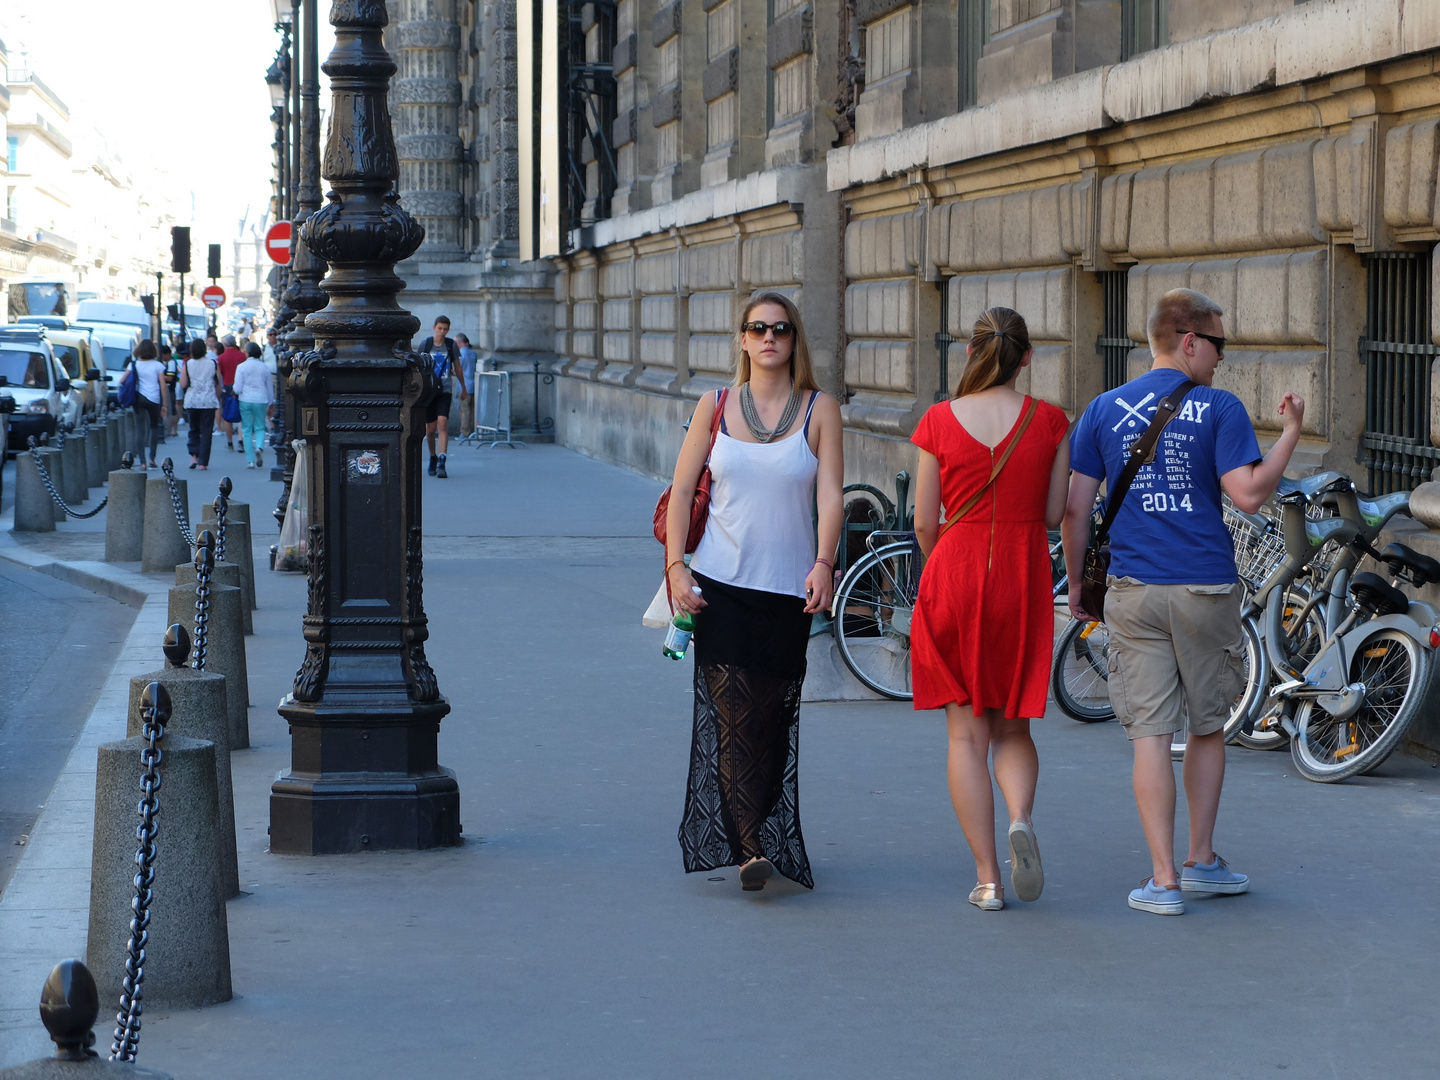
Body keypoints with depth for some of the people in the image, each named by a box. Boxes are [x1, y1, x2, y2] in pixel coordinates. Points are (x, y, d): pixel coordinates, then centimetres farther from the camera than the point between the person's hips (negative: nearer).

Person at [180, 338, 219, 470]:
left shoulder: (187, 365, -4)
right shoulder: (212, 364, -1)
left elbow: (183, 384, -4)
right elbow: (218, 384, 3)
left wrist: (181, 373, 13)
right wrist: (218, 397, 18)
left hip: (191, 401, 0)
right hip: (209, 401, 0)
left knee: (193, 430, 16)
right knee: (206, 432, 2)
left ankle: (194, 455, -3)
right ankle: (203, 462, -3)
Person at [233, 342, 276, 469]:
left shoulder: (242, 367, -4)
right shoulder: (265, 368, 4)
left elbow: (237, 388, -6)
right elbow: (270, 387, 12)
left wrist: (235, 393, 17)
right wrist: (271, 404, 23)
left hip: (245, 400, -1)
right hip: (261, 400, 2)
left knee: (247, 429, 6)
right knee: (260, 427, 13)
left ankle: (250, 460, 3)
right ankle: (259, 446, -19)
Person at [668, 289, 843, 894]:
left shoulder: (820, 410, 4)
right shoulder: (715, 407, 7)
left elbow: (830, 496, -4)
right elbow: (682, 490, 8)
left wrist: (823, 562, -19)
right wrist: (676, 565, -3)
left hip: (788, 589, 0)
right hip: (720, 583, 0)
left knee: (771, 720, 3)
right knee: (732, 715, -11)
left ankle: (767, 837, 18)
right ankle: (749, 849, -16)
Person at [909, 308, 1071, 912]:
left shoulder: (939, 422, -4)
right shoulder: (1048, 421, -2)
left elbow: (924, 522, 0)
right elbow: (1054, 514, 1)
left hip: (953, 579, -1)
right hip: (1024, 582, 1)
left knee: (966, 733, 7)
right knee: (1012, 727, 16)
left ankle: (987, 879, 4)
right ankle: (1021, 818, -13)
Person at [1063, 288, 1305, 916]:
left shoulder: (1104, 410, 6)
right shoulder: (1219, 408, -3)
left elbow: (1074, 509, 4)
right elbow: (1248, 494, -12)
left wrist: (1075, 584, 14)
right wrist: (1290, 434, 0)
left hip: (1134, 593, 1)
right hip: (1206, 590, -1)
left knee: (1150, 734, 0)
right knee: (1208, 727, 16)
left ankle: (1164, 880, -2)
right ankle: (1202, 861, 25)